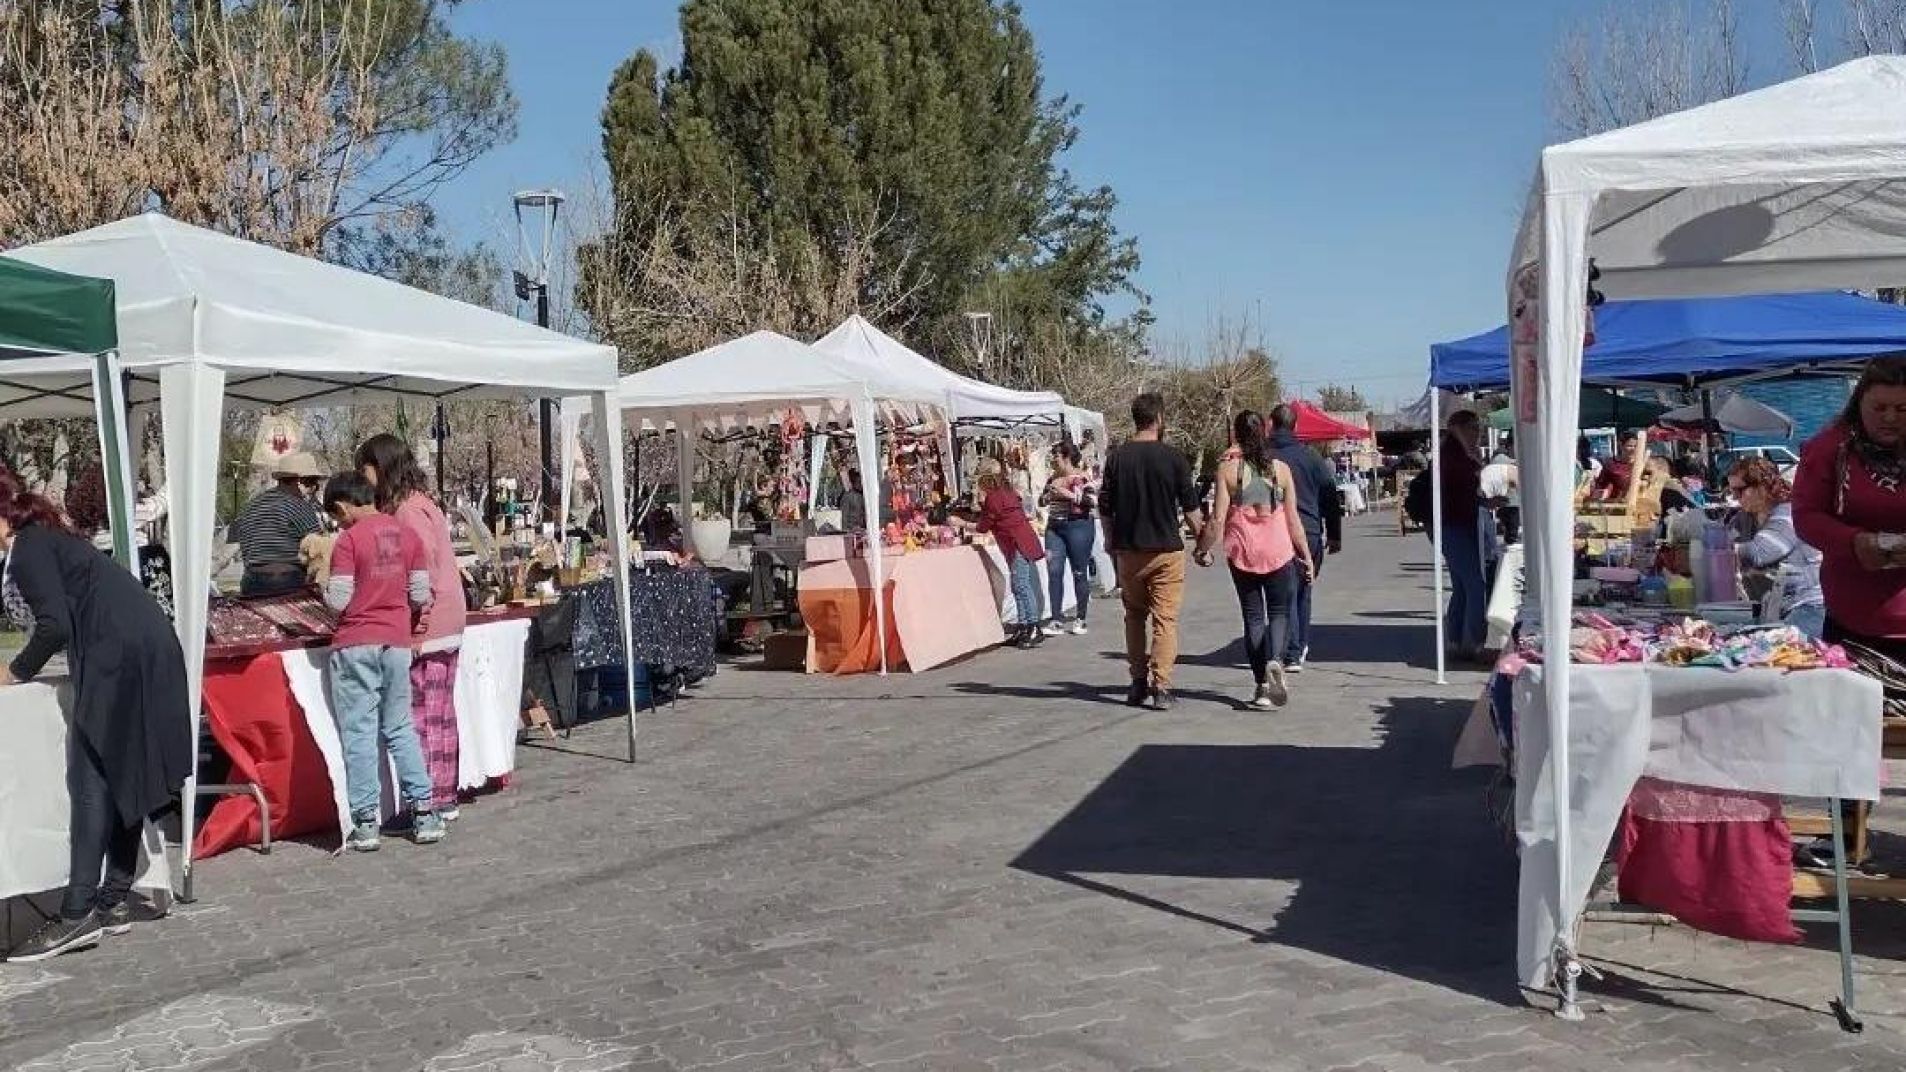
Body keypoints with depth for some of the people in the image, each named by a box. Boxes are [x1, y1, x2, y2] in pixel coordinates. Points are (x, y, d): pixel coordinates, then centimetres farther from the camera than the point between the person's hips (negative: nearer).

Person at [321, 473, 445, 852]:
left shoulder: (349, 539, -11)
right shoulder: (406, 534, 4)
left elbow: (338, 600, -13)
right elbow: (421, 595, 5)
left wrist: (323, 587, 8)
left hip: (356, 646, -5)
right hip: (398, 643, 5)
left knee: (359, 734, 2)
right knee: (401, 729, 14)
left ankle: (365, 822, 4)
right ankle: (423, 812, 13)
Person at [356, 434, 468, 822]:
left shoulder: (407, 509, -13)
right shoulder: (422, 503, 16)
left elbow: (423, 574, -18)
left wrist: (412, 630, -18)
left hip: (426, 627, -10)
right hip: (448, 626, 10)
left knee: (423, 717, -4)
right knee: (441, 714, 13)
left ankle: (428, 803, 0)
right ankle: (445, 800, 19)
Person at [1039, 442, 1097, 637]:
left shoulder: (1082, 478, -5)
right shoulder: (1053, 479, 13)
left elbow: (1094, 500, -16)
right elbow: (1042, 501, 22)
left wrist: (1069, 495, -18)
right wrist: (1048, 496, 0)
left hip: (1078, 526, -5)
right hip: (1054, 528, 6)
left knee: (1079, 573, 2)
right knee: (1054, 572, -3)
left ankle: (1080, 619, 12)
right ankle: (1056, 619, -1)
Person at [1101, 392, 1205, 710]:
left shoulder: (1116, 457, 0)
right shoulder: (1172, 457, -7)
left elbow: (1105, 507, 4)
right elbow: (1191, 508, -2)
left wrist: (1111, 541, 19)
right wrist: (1202, 538, 12)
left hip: (1128, 550, 3)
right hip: (1166, 549, -3)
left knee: (1134, 617, 16)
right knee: (1165, 619, 0)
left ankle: (1138, 683, 17)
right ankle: (1161, 688, -6)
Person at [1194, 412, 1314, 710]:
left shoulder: (1228, 468, -5)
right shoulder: (1280, 468, 0)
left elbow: (1218, 518, -8)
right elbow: (1293, 519, 1)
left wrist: (1203, 549, 7)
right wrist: (1306, 556, 10)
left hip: (1241, 551, 0)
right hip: (1278, 550, 0)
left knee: (1253, 616, 9)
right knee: (1279, 612, 11)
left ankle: (1262, 687, 9)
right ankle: (1275, 660, -17)